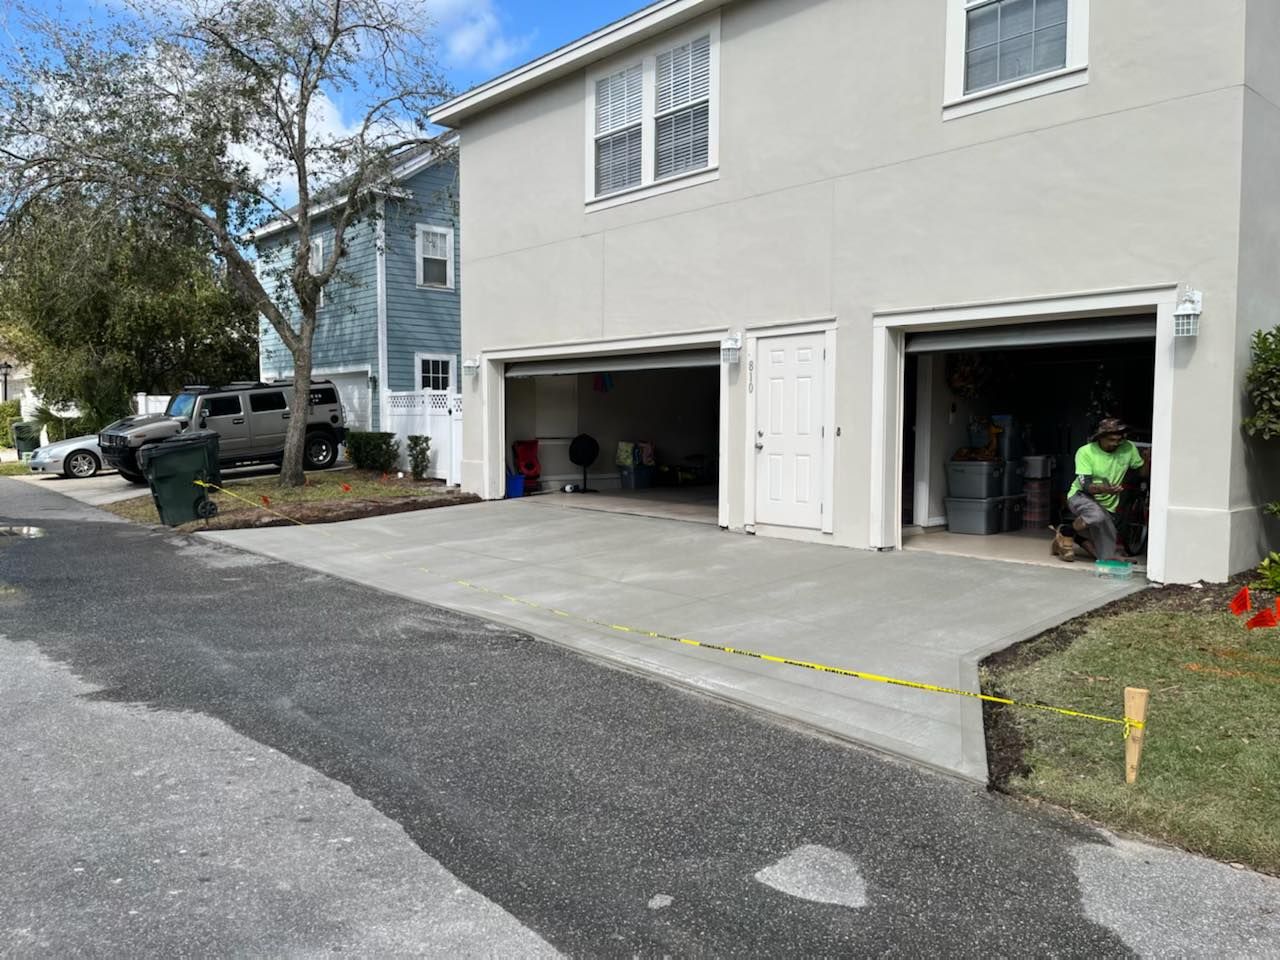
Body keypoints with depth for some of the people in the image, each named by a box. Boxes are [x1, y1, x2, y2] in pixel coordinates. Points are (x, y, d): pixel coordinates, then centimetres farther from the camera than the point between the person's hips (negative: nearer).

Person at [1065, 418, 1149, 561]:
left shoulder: (1128, 448, -6)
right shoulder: (1085, 452, -17)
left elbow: (1143, 471, 5)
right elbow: (1086, 486, -23)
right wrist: (1104, 489, -43)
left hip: (1106, 505, 4)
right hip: (1081, 496, -4)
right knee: (1098, 515, -38)